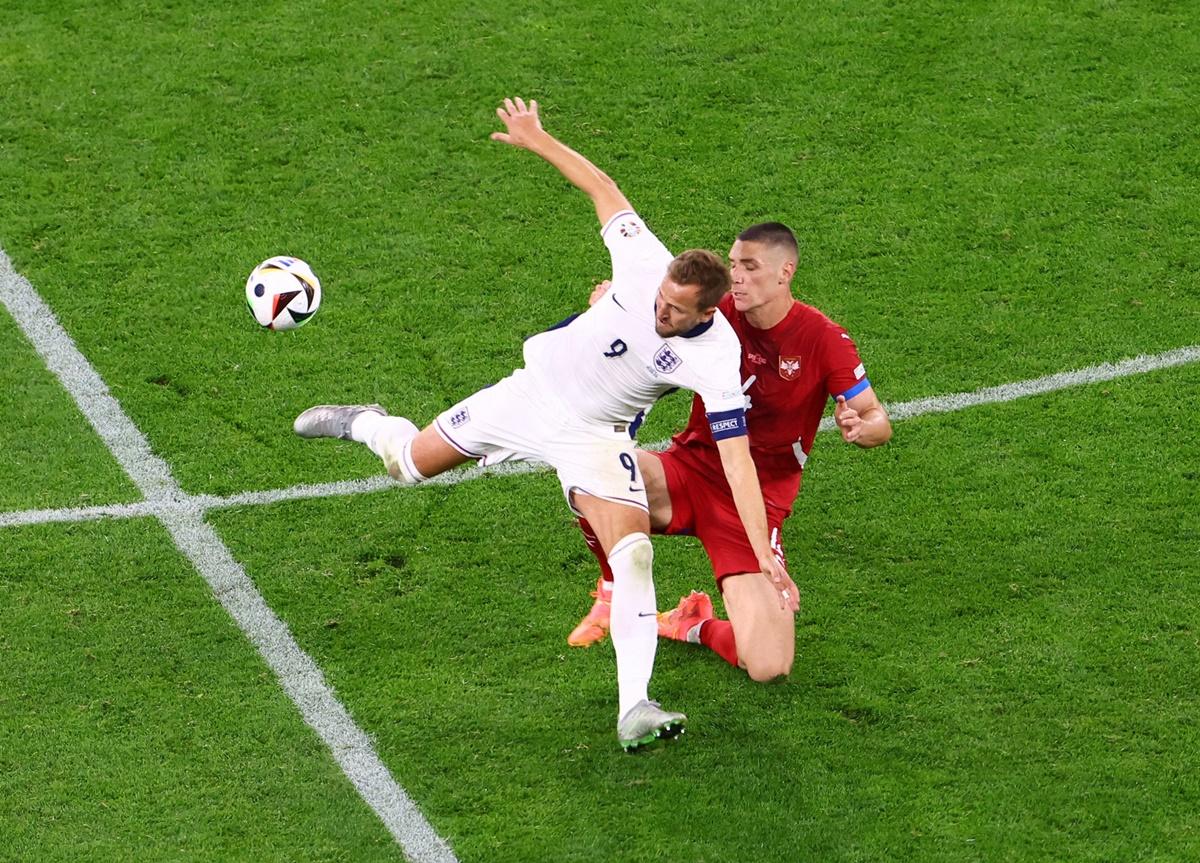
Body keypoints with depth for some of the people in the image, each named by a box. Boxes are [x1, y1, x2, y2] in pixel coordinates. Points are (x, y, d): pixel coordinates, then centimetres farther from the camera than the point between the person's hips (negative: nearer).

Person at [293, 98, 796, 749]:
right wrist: (540, 141, -5)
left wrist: (764, 552, -36)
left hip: (593, 434, -3)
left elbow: (737, 459, -31)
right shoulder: (646, 263, -25)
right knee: (408, 464, 14)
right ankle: (365, 426, 52)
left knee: (633, 553, -26)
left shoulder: (717, 362, -29)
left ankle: (634, 708, -27)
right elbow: (602, 188, -8)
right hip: (534, 392, 3)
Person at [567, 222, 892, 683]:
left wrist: (860, 428, -29)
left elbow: (878, 420, -3)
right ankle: (614, 593, -1)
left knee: (768, 667, -21)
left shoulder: (824, 338, -10)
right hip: (690, 470, 2)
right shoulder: (717, 312, -4)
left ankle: (697, 625, 17)